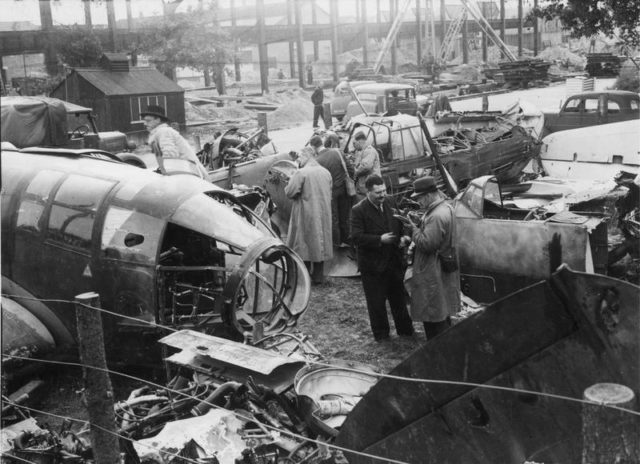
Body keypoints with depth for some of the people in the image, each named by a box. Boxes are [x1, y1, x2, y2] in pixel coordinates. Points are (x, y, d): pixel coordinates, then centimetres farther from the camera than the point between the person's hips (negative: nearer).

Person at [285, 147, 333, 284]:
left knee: (303, 244, 4)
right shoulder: (326, 172, 5)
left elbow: (289, 192, -16)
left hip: (305, 215, -6)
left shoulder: (301, 173, -16)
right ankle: (318, 276, 19)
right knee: (319, 242, 13)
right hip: (323, 215, 6)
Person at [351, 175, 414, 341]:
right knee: (377, 303, 7)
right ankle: (381, 335, 25)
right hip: (373, 265, -5)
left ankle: (405, 330, 35)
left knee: (399, 298, 19)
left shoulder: (390, 203, 2)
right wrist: (379, 239, -27)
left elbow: (399, 226, 16)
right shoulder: (358, 211, -16)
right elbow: (356, 237, -21)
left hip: (394, 261, 5)